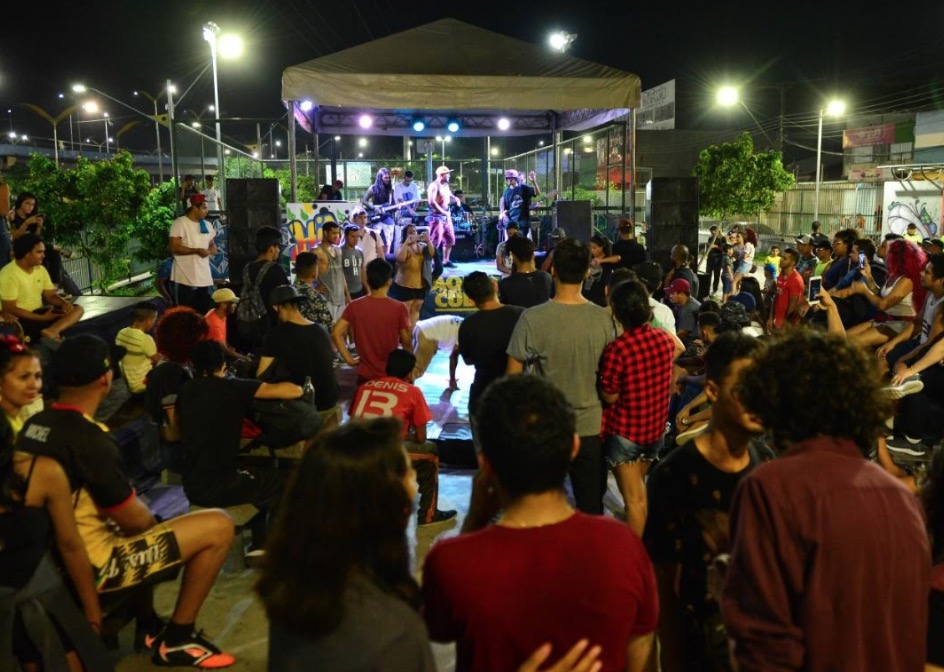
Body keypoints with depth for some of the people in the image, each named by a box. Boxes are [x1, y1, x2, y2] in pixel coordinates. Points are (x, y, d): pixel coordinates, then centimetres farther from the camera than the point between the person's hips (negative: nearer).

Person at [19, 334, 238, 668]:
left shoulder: (33, 425, 2)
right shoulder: (88, 439, -25)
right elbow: (134, 520, -18)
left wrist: (142, 512, 14)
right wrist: (151, 516, 5)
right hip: (92, 566, -9)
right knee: (218, 526, -9)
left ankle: (148, 627, 29)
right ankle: (176, 639, 5)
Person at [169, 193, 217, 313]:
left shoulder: (207, 225, 15)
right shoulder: (180, 223, -10)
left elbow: (212, 243, 24)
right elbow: (174, 248, -16)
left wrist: (212, 249, 0)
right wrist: (196, 250, -23)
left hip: (204, 277, 7)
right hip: (186, 278, -7)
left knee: (204, 313, 11)